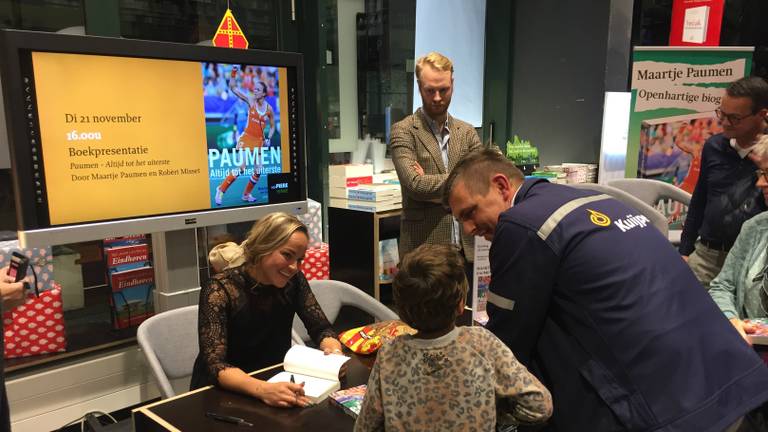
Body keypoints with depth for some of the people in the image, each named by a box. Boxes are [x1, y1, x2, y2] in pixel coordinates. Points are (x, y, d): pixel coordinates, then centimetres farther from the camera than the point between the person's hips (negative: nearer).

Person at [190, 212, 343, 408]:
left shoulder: (293, 281, -6)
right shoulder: (220, 291, -19)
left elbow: (321, 328, -2)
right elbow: (215, 366, -25)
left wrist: (334, 352, -23)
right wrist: (263, 389, -41)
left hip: (275, 382, 5)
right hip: (222, 394, -4)